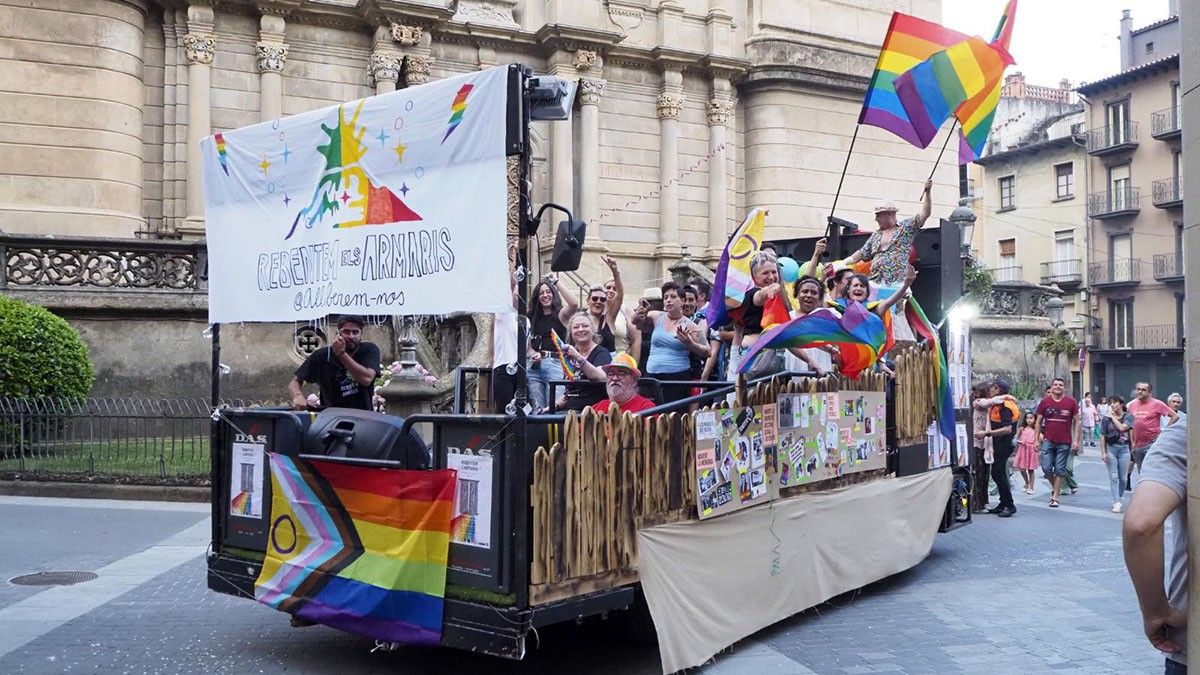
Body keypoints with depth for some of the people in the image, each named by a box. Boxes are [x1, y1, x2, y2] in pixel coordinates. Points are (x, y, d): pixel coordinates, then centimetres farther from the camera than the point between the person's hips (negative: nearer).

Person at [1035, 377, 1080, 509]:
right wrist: (1037, 439, 5)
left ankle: (1055, 497, 11)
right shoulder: (1045, 402, 3)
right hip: (1048, 440, 1)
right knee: (1046, 467, -6)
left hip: (1064, 442, -1)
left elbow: (1077, 422, 3)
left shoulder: (1071, 402, 0)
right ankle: (1054, 486, 23)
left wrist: (1076, 441, -3)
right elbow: (1039, 421, 8)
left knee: (1060, 470, 2)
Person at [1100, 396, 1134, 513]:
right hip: (1110, 448, 0)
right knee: (1113, 477, -4)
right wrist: (1103, 452, -4)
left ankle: (1118, 498, 23)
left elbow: (1122, 428, -18)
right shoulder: (1106, 419, 1)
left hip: (1124, 448, 0)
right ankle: (1116, 502, -5)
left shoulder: (1128, 417, 0)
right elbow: (1102, 436, 1)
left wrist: (1113, 417, -9)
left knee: (1123, 477, 6)